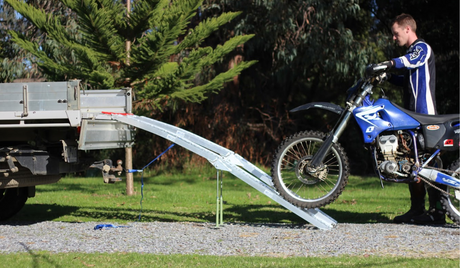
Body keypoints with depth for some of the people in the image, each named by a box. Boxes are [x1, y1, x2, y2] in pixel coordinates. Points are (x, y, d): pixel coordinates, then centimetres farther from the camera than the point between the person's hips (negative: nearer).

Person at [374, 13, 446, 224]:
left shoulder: (422, 47, -6)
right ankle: (417, 210, 15)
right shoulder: (412, 51, 25)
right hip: (413, 114, 10)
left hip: (424, 114, -10)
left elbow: (414, 60, -30)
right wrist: (388, 77, 16)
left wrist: (390, 63, -45)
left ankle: (437, 210, -13)